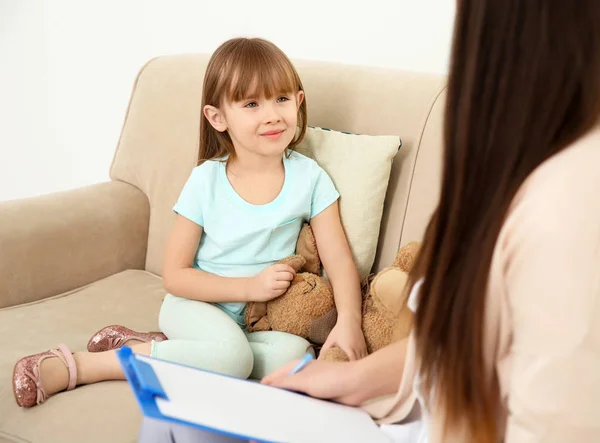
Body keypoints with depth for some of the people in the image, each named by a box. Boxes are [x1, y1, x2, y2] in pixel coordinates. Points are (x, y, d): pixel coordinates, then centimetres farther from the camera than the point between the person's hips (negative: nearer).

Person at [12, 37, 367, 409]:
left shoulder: (309, 177, -7)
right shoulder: (206, 181, -11)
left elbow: (339, 260, -8)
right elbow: (174, 275, -8)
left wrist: (349, 322, -25)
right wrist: (248, 286, -19)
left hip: (258, 320, 3)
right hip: (198, 305, -3)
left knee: (295, 354, -30)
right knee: (232, 354, -35)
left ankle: (147, 347, -19)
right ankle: (75, 366, -26)